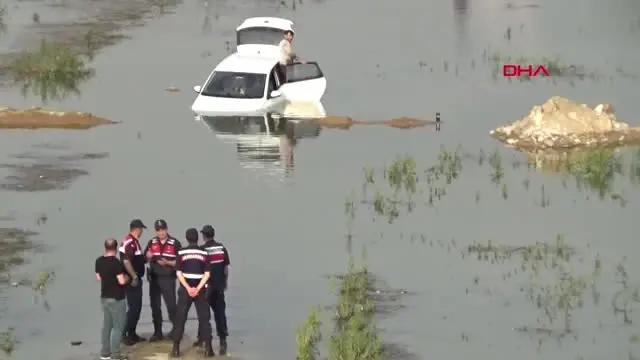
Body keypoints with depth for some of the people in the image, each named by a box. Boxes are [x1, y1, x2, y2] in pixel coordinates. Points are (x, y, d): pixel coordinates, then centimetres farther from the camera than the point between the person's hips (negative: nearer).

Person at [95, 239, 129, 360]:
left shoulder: (99, 261, 4)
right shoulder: (116, 263, -20)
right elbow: (122, 281, -23)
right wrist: (126, 277, -2)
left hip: (104, 297, 8)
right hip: (116, 299, -8)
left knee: (107, 325, 15)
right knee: (118, 326, -2)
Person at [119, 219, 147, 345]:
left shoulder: (132, 241, 14)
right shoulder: (130, 242, -19)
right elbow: (126, 261, -28)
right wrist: (134, 277, -25)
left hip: (135, 279, 10)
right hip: (132, 280, -10)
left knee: (136, 307, 14)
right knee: (134, 307, -9)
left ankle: (132, 334, 20)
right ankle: (125, 334, -7)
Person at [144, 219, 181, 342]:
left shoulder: (175, 243, -4)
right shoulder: (152, 243, 8)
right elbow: (146, 259, 13)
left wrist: (167, 263, -19)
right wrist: (148, 257, -10)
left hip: (168, 278, -4)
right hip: (154, 278, 4)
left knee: (171, 305, -6)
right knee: (155, 305, 6)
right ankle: (157, 332, 12)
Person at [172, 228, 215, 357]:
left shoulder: (181, 252, -2)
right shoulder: (203, 253, 0)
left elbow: (178, 273, -8)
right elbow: (207, 274, -6)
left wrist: (188, 288, -10)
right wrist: (197, 289, -9)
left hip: (185, 289, 0)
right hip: (200, 289, 0)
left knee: (180, 318, 6)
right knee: (204, 318, 5)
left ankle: (176, 348, 2)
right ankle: (208, 348, -1)